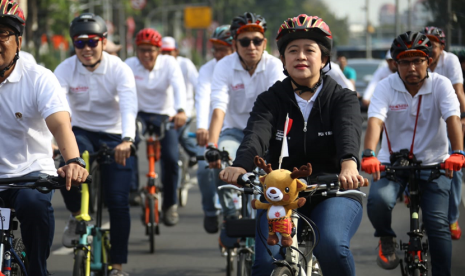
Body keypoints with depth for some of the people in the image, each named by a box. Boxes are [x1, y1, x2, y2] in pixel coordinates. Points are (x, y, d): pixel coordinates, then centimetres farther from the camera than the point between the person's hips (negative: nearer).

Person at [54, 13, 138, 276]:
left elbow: (129, 106, -31)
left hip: (115, 137, -1)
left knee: (118, 201, -10)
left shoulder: (119, 69, -16)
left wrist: (127, 140, -50)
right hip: (81, 133, 1)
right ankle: (76, 215, 0)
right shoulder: (66, 69, -13)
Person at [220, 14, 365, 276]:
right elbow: (257, 133, -16)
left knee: (331, 245, -31)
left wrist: (349, 163, -45)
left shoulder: (342, 98, 2)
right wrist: (240, 166, -40)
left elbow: (348, 130, -21)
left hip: (334, 194, -1)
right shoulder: (272, 99, 5)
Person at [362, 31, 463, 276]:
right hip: (393, 162, 0)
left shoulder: (441, 85, -8)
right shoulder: (386, 87, -7)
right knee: (378, 201, -28)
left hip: (433, 164, 0)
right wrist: (369, 155, -41)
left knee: (438, 224, -12)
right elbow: (375, 120, -22)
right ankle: (386, 240, 3)